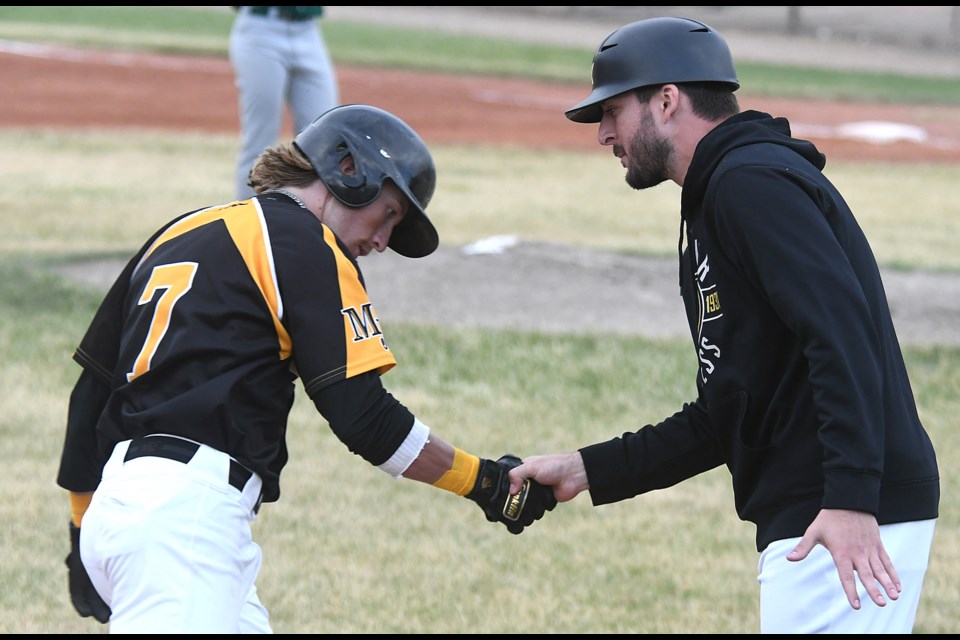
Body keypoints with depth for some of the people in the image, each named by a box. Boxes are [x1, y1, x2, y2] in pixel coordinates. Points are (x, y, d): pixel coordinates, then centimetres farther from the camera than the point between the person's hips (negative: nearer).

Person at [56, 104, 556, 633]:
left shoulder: (178, 232, 23)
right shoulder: (306, 243, -1)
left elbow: (90, 390, 24)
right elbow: (363, 417, -7)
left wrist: (83, 530, 28)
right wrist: (486, 482, 3)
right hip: (182, 516, -9)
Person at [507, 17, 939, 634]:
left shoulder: (751, 180, -9)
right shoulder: (715, 202, 24)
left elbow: (842, 333, -22)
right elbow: (723, 420, 25)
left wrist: (851, 500, -29)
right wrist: (590, 469, 20)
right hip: (803, 517, 11)